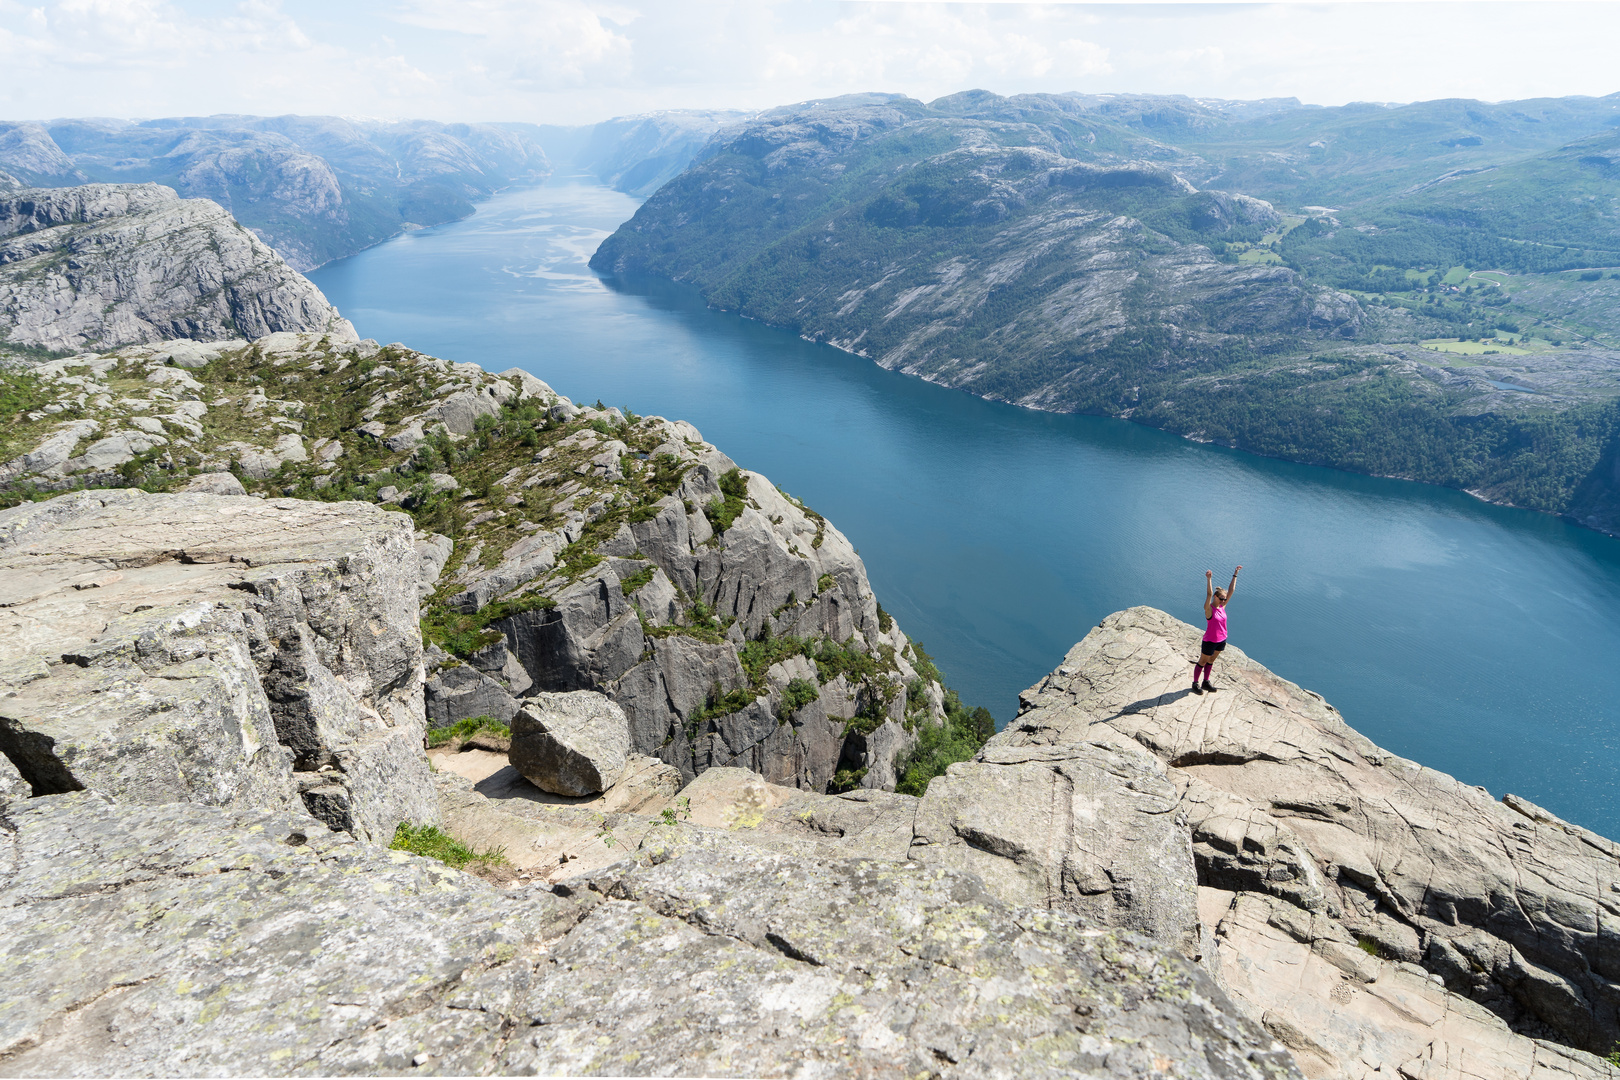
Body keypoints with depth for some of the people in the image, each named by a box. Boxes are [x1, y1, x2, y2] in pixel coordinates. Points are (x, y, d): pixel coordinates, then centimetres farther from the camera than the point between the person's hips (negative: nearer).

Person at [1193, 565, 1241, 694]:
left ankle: (1206, 682, 35)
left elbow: (1231, 590, -1)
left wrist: (1235, 575, -3)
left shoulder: (1222, 606, -1)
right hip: (1210, 640, -7)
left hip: (1221, 640, 7)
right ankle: (1195, 683, 21)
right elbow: (1209, 594, -35)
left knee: (1211, 661, 21)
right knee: (1202, 662, 8)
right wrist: (1209, 579, -47)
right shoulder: (1209, 609, -19)